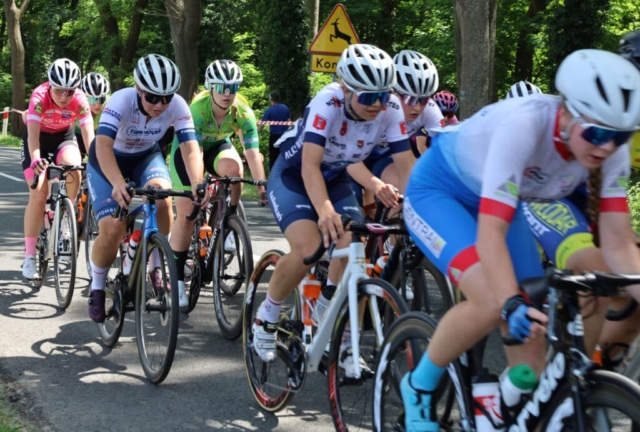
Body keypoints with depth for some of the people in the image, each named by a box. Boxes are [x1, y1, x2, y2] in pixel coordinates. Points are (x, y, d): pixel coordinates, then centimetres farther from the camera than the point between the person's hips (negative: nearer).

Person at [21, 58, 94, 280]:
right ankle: (29, 256, -6)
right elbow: (33, 134, -41)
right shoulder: (39, 96, -32)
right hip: (38, 138, -2)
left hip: (64, 137, 2)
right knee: (38, 194, -13)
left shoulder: (80, 99, -26)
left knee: (74, 169, -31)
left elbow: (88, 133, -30)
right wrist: (35, 160, -58)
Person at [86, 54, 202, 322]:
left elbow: (190, 149, -32)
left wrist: (197, 183, -52)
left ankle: (157, 268, -7)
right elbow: (103, 145, -46)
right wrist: (118, 184, -62)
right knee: (113, 230, -18)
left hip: (146, 156, 3)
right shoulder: (121, 100, -35)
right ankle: (97, 287, 9)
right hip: (108, 159, -2)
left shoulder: (177, 106, -26)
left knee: (163, 198, -29)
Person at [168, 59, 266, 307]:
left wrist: (262, 184, -42)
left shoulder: (243, 112, -26)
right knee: (186, 214, -11)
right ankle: (178, 277, 0)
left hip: (217, 146, 2)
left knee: (233, 166, -35)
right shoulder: (197, 109, -34)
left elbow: (252, 152, -30)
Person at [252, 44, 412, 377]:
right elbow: (310, 165, -41)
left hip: (335, 179, 4)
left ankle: (340, 343, 1)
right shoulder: (327, 103, -33)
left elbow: (406, 165, -21)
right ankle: (266, 317, 0)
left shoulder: (390, 109, -21)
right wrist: (325, 211, -58)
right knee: (308, 249, -27)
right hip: (293, 175, -4)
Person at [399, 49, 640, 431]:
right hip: (438, 191, -6)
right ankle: (419, 386, -2)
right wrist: (513, 304, -54)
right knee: (492, 304, -27)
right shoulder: (524, 124, -38)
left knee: (531, 336, -3)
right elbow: (490, 233, -42)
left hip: (498, 200, 6)